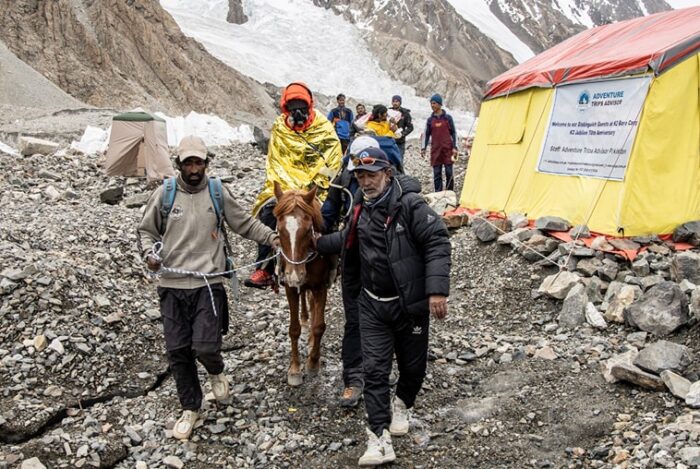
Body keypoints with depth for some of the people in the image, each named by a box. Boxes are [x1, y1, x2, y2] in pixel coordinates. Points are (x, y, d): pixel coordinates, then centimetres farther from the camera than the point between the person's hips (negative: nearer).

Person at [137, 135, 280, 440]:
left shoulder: (218, 193, 1)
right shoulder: (164, 194, 0)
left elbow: (244, 223, 11)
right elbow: (147, 230, 10)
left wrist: (272, 237, 1)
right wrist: (149, 252, -9)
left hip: (208, 284, -1)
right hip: (172, 286, 2)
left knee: (205, 346, -11)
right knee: (177, 351, 7)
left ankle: (216, 372, 28)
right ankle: (190, 409, 28)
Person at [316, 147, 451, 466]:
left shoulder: (410, 204, -18)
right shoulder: (361, 207, 4)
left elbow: (438, 243, -22)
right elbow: (348, 239, 24)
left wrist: (437, 289, -30)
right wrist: (317, 243, 22)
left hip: (409, 303, -4)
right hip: (372, 305, 5)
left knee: (413, 365, 15)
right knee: (374, 368, -1)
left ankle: (401, 405, 45)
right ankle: (380, 439, 5)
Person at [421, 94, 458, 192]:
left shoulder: (447, 117, 2)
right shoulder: (430, 119, 7)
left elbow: (453, 133, 4)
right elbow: (426, 135, 11)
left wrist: (454, 147, -4)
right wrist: (423, 148, 2)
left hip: (447, 149, -2)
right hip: (435, 150, 2)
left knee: (449, 173, -1)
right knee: (436, 174, 2)